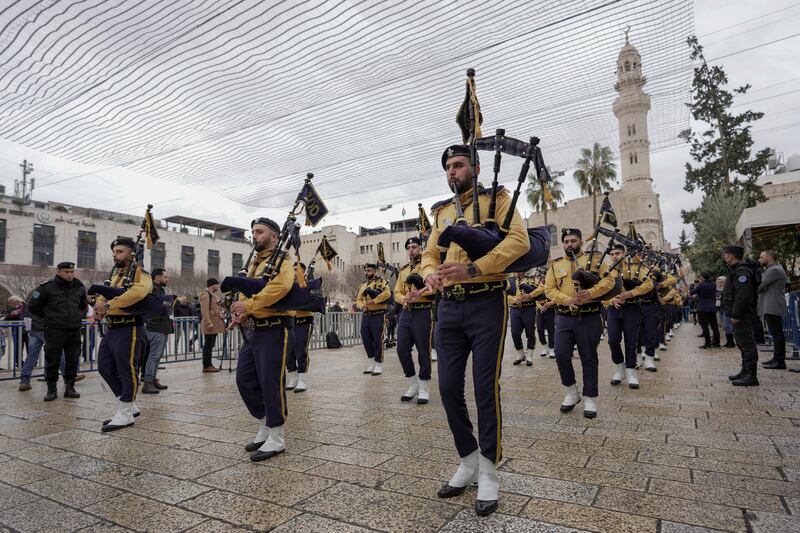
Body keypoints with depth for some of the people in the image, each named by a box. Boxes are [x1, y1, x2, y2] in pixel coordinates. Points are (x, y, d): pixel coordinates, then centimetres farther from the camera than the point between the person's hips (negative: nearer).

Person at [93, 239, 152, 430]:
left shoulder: (139, 272, -10)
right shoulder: (115, 274, 19)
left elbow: (138, 291, -30)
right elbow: (104, 293, 17)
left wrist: (108, 304, -30)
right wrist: (99, 304, -7)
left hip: (129, 330, -9)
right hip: (111, 329, 10)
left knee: (126, 371, -3)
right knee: (105, 368, 14)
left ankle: (125, 414, 10)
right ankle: (130, 406, 26)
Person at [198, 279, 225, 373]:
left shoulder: (214, 295, 19)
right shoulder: (205, 295, -12)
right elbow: (204, 310, -21)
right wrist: (209, 323, -26)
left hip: (215, 324, 10)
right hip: (210, 324, -10)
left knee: (210, 345, 12)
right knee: (208, 345, -7)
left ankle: (209, 364, 18)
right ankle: (206, 366, -4)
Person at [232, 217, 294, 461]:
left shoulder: (281, 261, -7)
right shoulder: (254, 264, 20)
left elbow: (280, 287, -26)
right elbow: (244, 292, 15)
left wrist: (248, 305, -26)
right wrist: (238, 311, -5)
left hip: (273, 330, -9)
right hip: (252, 330, 9)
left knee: (271, 383, -3)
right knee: (244, 380, 11)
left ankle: (276, 438, 11)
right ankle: (265, 427, 27)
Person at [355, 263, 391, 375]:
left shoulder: (381, 281, -4)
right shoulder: (363, 285, 17)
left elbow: (387, 293, -20)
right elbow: (358, 299, 14)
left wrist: (373, 301, -23)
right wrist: (361, 306, -8)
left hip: (378, 316, -6)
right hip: (365, 316, 7)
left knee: (377, 340, -3)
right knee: (366, 340, 8)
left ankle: (378, 365, 7)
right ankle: (372, 363, 23)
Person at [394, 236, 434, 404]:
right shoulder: (403, 270, 19)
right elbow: (397, 292, 16)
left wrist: (421, 283, -19)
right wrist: (404, 299, -5)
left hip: (423, 313, -6)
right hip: (405, 314, 6)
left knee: (423, 351, -1)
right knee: (402, 350, 3)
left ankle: (424, 389, 11)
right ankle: (413, 385, 18)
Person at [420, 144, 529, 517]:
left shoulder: (495, 198, 2)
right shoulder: (441, 212, 17)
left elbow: (519, 241, -13)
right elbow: (430, 254, 17)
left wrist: (473, 269, -24)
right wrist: (430, 274, -8)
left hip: (486, 304, -5)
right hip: (449, 307, 6)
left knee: (485, 389, -1)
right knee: (449, 388, 6)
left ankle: (489, 474, 16)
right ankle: (469, 462, 26)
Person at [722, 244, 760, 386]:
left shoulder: (742, 271, -16)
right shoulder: (735, 270, 17)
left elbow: (742, 295, -25)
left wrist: (736, 315, -24)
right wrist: (733, 314, 18)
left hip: (742, 314, -11)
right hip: (738, 314, 11)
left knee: (746, 342, -8)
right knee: (742, 342, 17)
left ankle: (751, 375, -5)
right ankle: (745, 371, 26)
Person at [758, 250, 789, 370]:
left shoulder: (775, 270, -13)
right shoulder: (770, 270, 22)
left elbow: (760, 286, -16)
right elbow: (762, 286, 18)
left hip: (773, 307, -11)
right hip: (769, 307, 11)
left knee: (777, 333, -8)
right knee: (776, 334, 14)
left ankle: (780, 361, -5)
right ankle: (776, 358, 20)